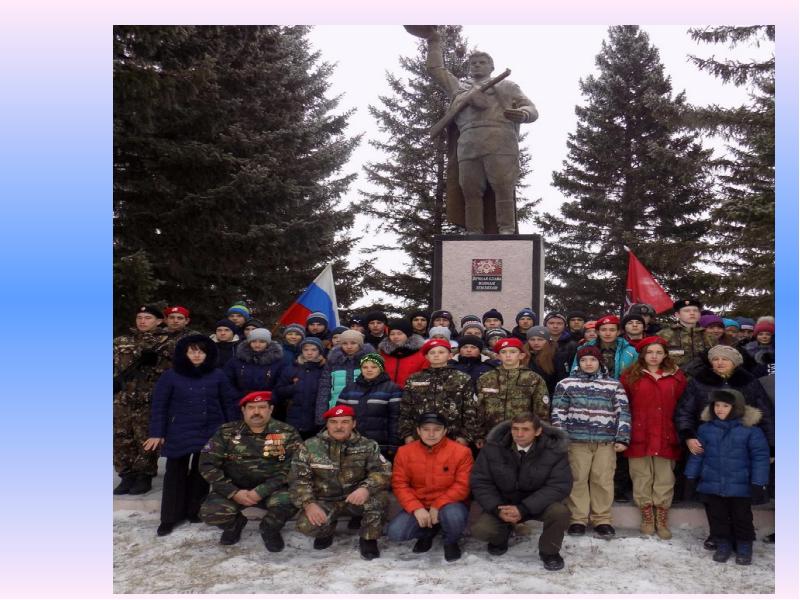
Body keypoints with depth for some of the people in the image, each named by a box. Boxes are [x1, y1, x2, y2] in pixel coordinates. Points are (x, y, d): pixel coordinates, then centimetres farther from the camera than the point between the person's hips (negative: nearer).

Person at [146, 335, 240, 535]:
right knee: (175, 474, 5)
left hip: (210, 433, 1)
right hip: (179, 434, -1)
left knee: (202, 473, 9)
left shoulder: (217, 375, -1)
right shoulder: (171, 375, -5)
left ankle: (195, 512, 24)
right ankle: (170, 517, 15)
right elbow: (159, 405, -3)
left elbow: (229, 402, 4)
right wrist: (157, 433, -7)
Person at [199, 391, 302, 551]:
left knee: (288, 501, -32)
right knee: (210, 513, -26)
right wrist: (233, 492, -16)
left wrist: (262, 491, -22)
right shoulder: (226, 432, -2)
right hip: (233, 489, 1)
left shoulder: (287, 433, -6)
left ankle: (270, 529, 4)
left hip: (271, 489, -1)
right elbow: (207, 464, -5)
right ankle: (234, 524, 13)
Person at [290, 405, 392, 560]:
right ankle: (326, 530, 10)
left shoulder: (368, 446, -5)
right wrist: (309, 504, -24)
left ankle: (368, 539, -5)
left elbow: (383, 472, -15)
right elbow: (298, 478, -7)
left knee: (379, 497, -31)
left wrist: (366, 488, -36)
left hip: (356, 499, 0)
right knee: (306, 525, -28)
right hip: (325, 501, 1)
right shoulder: (310, 446, -5)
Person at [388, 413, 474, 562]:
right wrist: (416, 508, -20)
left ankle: (451, 542, 2)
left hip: (448, 504, -3)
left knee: (453, 515, -38)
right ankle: (428, 532, 16)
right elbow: (399, 484, -5)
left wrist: (438, 505, -21)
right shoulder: (404, 452, -4)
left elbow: (463, 485, -13)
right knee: (394, 533, -19)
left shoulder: (461, 451, -12)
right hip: (419, 507, 3)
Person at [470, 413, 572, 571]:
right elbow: (480, 482, -8)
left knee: (560, 512, -31)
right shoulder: (493, 447, -13)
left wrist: (523, 509, -29)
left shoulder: (554, 450, -17)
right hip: (503, 503, 1)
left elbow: (559, 486, -20)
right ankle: (501, 535, 15)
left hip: (537, 504, -1)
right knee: (481, 530, -23)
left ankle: (549, 551, 1)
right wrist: (498, 509, -24)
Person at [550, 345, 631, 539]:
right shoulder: (566, 384, 6)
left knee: (603, 480, 3)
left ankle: (602, 520, 14)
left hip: (606, 441, 0)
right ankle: (578, 520, 12)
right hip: (577, 440, 0)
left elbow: (623, 412, 6)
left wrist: (622, 438, -2)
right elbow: (558, 413, 5)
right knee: (577, 479, 3)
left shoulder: (614, 385, 8)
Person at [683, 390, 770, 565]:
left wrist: (758, 483, -11)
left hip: (740, 486, -2)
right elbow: (697, 454, 6)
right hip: (712, 484, 3)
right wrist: (691, 476, 7)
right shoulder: (705, 428, -2)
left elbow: (760, 456, -9)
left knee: (742, 518, 12)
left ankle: (744, 547, 31)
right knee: (717, 517, 12)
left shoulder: (750, 429, -11)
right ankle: (723, 545, 28)